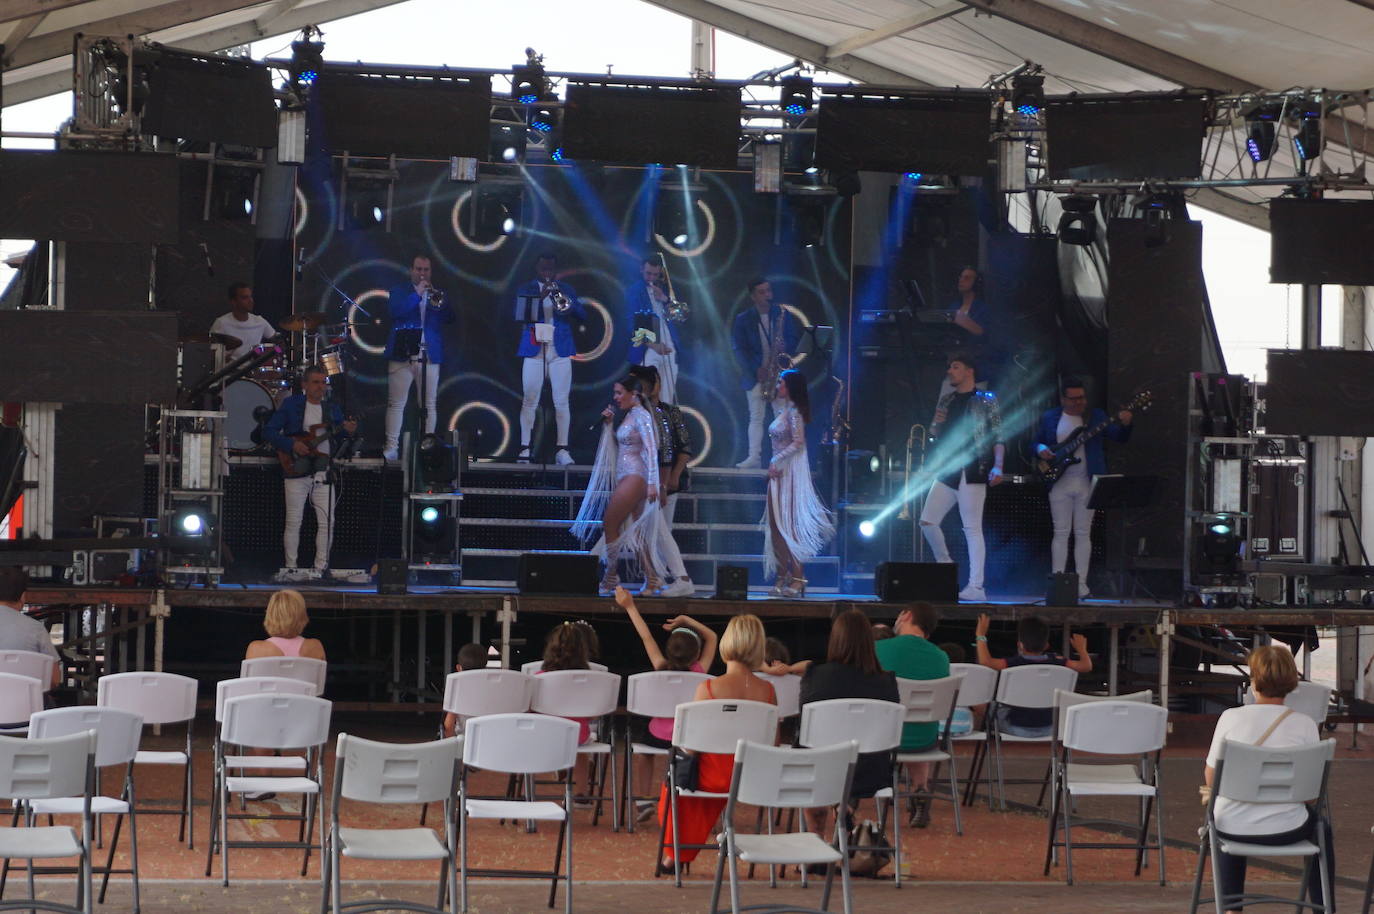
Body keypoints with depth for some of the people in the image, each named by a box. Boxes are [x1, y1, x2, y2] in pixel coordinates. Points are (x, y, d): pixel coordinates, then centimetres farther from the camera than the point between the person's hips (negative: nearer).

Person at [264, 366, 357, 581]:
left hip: (323, 471, 4)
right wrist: (291, 445, -14)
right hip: (297, 470, -4)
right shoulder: (291, 404, 1)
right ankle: (290, 567, 5)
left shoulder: (332, 408, 13)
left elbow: (338, 435, 11)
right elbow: (270, 430, -2)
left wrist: (349, 431, -12)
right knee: (293, 521, -2)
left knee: (327, 522, -1)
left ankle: (321, 567, 5)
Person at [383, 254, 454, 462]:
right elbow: (395, 311, -10)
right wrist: (417, 294, -13)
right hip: (402, 354, -2)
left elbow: (450, 318, 3)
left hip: (430, 356, 2)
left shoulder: (438, 295, 15)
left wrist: (439, 301, -14)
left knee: (429, 405, 1)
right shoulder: (398, 292, 9)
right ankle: (391, 447, -5)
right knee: (396, 404, -5)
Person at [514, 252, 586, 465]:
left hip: (560, 351, 1)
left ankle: (562, 450, -1)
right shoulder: (525, 290, 8)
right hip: (534, 350, -1)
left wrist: (566, 303, -14)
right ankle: (524, 448, -2)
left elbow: (582, 315, 3)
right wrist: (540, 297, -17)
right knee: (530, 401, -5)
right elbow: (521, 314, -7)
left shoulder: (566, 290, 12)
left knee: (561, 401, -3)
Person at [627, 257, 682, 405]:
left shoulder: (665, 289, 18)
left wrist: (665, 299, -6)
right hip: (648, 348, -4)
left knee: (668, 395, -1)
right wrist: (652, 344, -16)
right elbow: (634, 322, -5)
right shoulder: (635, 291, 3)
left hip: (669, 347, 4)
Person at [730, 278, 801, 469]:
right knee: (756, 417, 0)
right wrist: (755, 369, -12)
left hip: (780, 372, 0)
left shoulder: (782, 314, 7)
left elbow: (795, 338, 10)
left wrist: (786, 349, -12)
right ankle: (754, 457, -1)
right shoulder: (743, 319, 3)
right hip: (754, 374, 0)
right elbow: (739, 349, -1)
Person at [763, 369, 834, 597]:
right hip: (779, 472, 9)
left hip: (791, 471, -9)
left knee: (788, 525, -9)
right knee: (776, 525, 7)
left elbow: (798, 442, -19)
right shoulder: (782, 409, 14)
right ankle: (783, 576, 10)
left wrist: (776, 461, -17)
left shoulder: (793, 412, -12)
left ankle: (797, 578, -8)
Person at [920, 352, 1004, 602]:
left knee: (973, 529, -7)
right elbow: (934, 434, 23)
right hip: (946, 473, 6)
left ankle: (976, 587, -7)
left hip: (972, 474, -6)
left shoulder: (986, 401, 1)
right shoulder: (946, 401, 17)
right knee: (927, 521, -1)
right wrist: (937, 423, 0)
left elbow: (997, 437, -3)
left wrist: (997, 466, -15)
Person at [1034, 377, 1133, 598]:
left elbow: (1119, 437, -1)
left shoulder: (1095, 416, 5)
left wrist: (1125, 425, -22)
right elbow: (1037, 441, 14)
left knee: (1083, 533, 1)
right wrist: (1041, 449, -9)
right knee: (1060, 532, 0)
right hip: (1059, 483, 0)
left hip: (1086, 483, 0)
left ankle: (1081, 584, 2)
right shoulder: (1049, 418, 7)